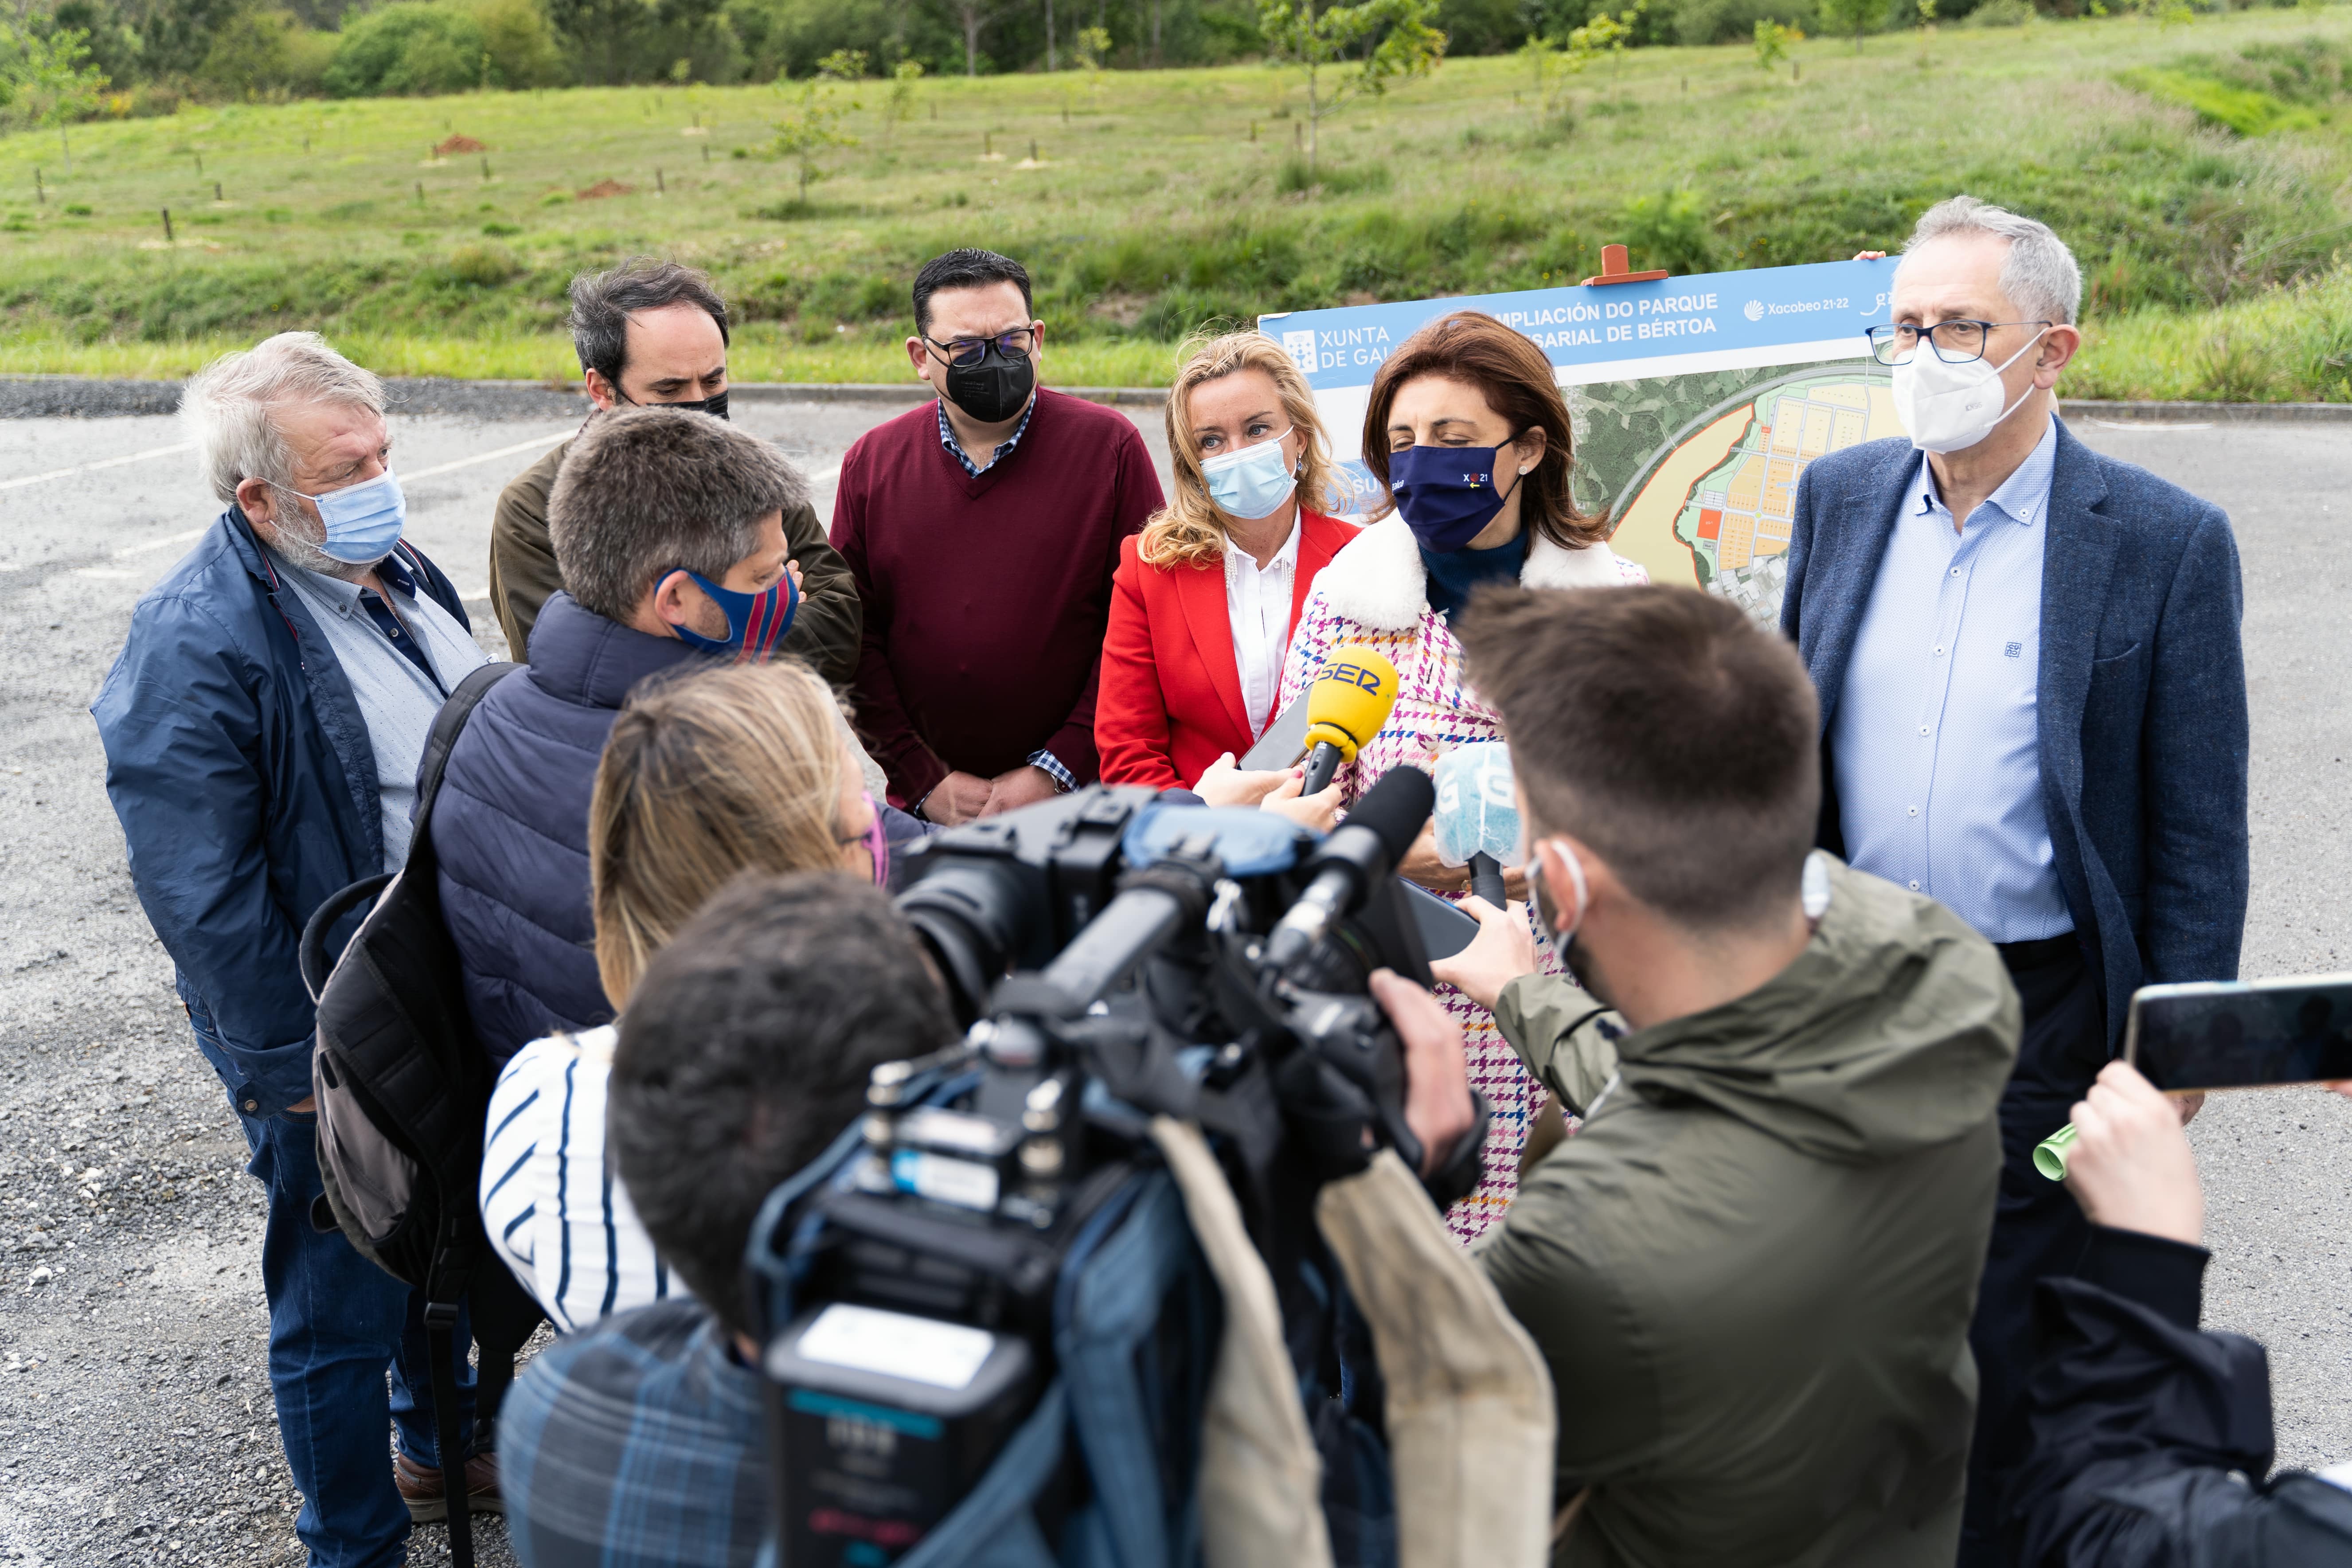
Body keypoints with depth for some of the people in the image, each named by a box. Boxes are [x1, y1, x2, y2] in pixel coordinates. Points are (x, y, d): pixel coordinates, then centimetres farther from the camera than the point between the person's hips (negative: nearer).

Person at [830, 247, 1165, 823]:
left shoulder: (1109, 445, -4)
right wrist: (923, 778, -4)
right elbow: (853, 639, 4)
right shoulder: (870, 464, 4)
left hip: (1078, 795, -2)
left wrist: (1058, 771, -11)